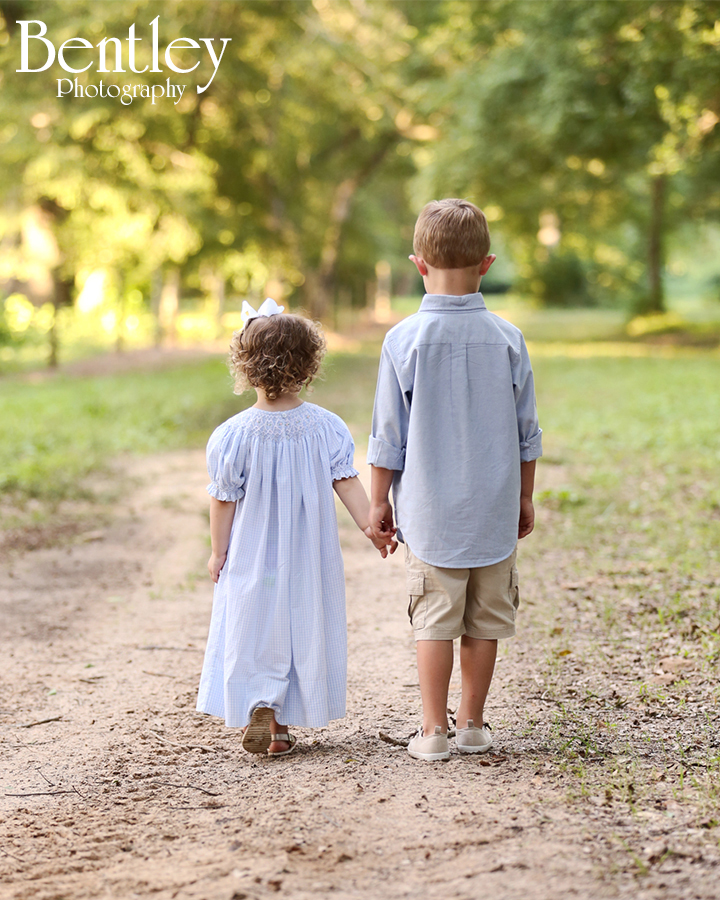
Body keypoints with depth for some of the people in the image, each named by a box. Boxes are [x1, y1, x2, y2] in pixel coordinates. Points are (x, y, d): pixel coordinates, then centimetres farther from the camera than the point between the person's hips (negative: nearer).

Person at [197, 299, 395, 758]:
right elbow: (347, 482, -12)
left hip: (253, 558, -1)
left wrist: (218, 551, 4)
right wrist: (372, 527, -5)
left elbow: (224, 500, -7)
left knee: (255, 629, 12)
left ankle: (259, 709, -4)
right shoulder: (326, 427, -9)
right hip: (309, 554, 2)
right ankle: (282, 726, 17)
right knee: (302, 627, 12)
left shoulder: (233, 435, -13)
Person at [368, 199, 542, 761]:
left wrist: (379, 501, 7)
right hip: (494, 509, 2)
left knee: (435, 620, 5)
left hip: (430, 510, -2)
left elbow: (389, 435, -4)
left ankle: (434, 731, 8)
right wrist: (525, 499, 16)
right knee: (485, 619, 10)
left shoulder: (404, 340, -9)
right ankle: (473, 724, 20)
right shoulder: (506, 338, -3)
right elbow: (526, 432, 4)